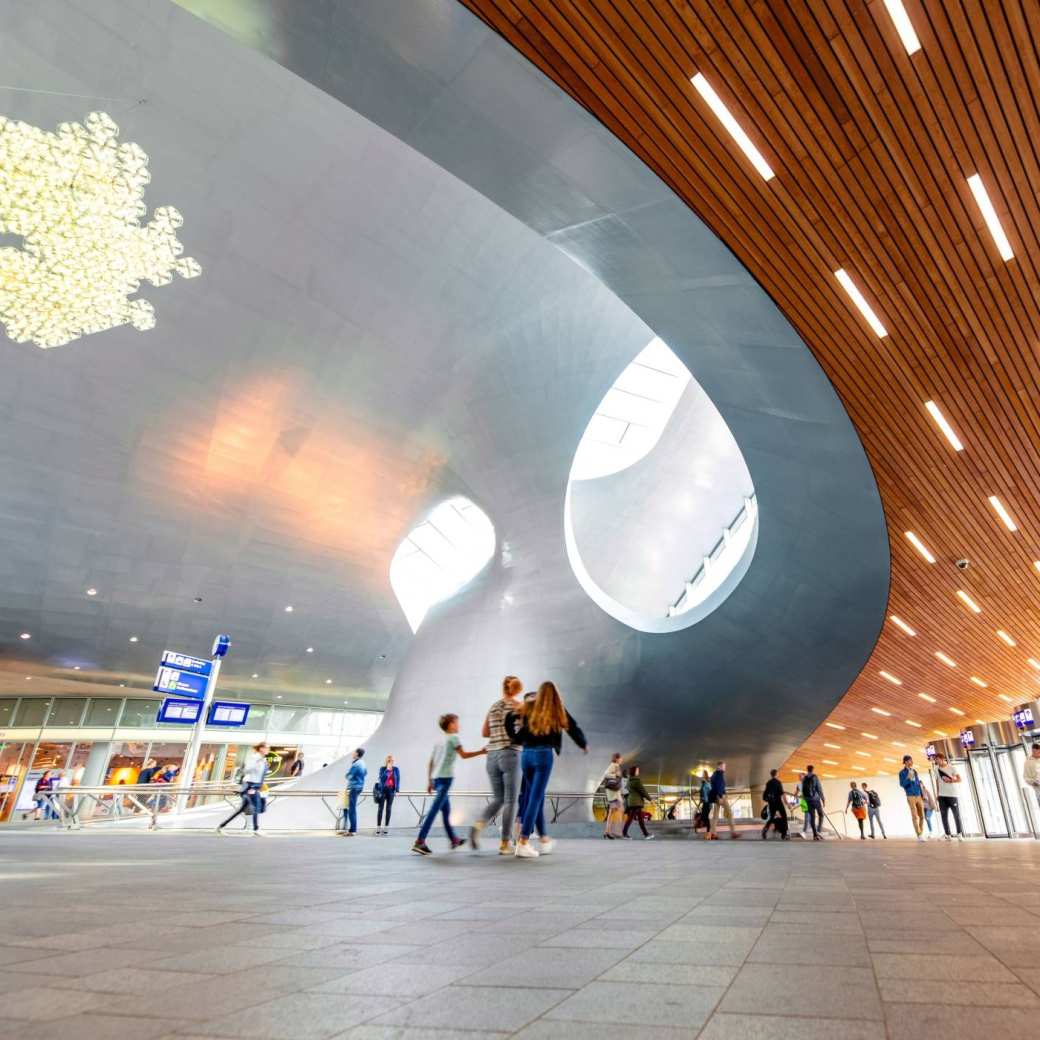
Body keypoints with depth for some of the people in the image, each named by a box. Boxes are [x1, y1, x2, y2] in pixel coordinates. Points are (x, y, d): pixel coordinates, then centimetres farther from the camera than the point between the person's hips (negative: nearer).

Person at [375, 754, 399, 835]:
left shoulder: (396, 769, 2)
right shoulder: (382, 768, -1)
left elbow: (398, 780, 5)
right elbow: (381, 778, -14)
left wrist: (397, 790, 0)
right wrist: (387, 770, -20)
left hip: (391, 790, 1)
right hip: (383, 790, -1)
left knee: (388, 809, 3)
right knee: (381, 808, 0)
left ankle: (386, 827, 9)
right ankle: (378, 827, 4)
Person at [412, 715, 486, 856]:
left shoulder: (439, 741, 20)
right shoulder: (453, 737, -2)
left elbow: (430, 763, 18)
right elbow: (464, 755, -9)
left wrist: (429, 782, 21)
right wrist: (481, 752, -3)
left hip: (436, 778, 9)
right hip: (445, 777, -9)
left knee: (446, 809, 17)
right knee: (435, 809, -12)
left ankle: (453, 839, 27)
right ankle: (420, 841, -19)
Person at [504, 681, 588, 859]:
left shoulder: (529, 707, 9)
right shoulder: (558, 711, 3)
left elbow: (509, 719, -3)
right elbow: (573, 728, 10)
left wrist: (518, 739, 10)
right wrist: (584, 745, 28)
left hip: (526, 754, 4)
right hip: (543, 755, -4)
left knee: (538, 797, 16)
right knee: (535, 798, -3)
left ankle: (545, 841, 27)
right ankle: (523, 844, -8)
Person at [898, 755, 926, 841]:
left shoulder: (914, 771, 13)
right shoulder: (902, 772, -4)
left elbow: (918, 782, 20)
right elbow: (902, 784, -8)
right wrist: (908, 778, -23)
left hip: (919, 795, 6)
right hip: (911, 796, -6)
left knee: (922, 816, 8)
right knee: (915, 816, -8)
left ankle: (921, 834, 20)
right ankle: (919, 836, -8)